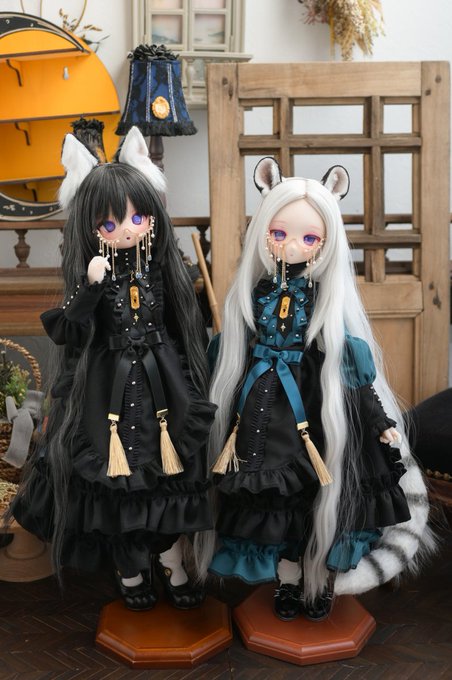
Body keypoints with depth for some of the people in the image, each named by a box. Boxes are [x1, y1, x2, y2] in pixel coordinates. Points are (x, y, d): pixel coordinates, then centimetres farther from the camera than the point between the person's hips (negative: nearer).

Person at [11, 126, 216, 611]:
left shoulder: (163, 268, -2)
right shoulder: (91, 273, -8)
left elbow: (186, 329, 6)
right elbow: (69, 333, -18)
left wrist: (192, 388, 7)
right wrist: (90, 288, -31)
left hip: (164, 385, 2)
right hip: (111, 387, -2)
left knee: (171, 473, 9)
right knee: (118, 479, 7)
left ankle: (171, 563, 29)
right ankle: (130, 570, 28)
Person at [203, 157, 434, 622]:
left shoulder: (327, 296, -5)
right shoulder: (254, 290, -1)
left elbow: (348, 362, -4)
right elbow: (233, 352, 5)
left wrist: (379, 419, -4)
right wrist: (220, 408, 7)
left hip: (313, 402, -1)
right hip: (264, 402, 2)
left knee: (318, 492, 6)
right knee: (276, 492, 9)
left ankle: (322, 580, 28)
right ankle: (288, 581, 29)